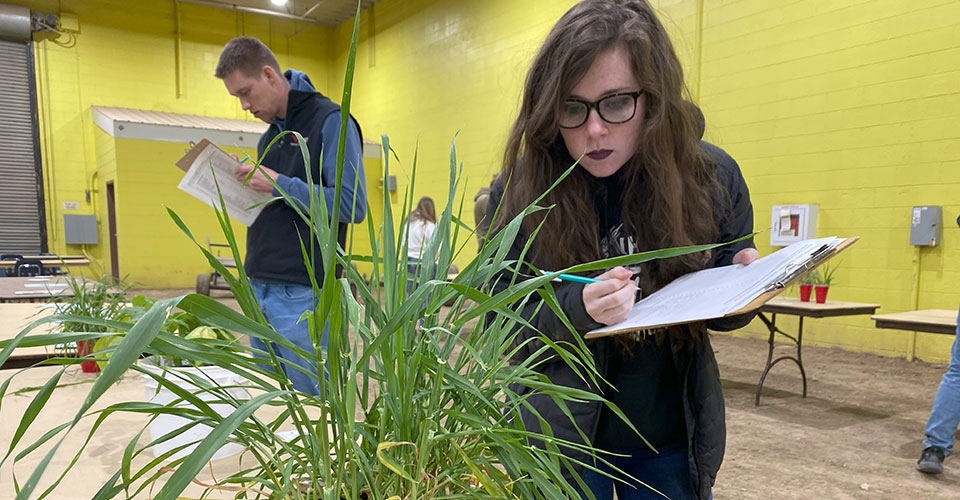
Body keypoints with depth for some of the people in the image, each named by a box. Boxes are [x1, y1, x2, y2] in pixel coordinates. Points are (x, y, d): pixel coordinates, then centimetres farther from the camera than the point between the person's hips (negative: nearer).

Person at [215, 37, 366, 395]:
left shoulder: (331, 121, -8)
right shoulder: (270, 134, 18)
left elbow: (352, 205, -17)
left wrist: (279, 184, -17)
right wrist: (243, 184, 5)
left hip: (303, 294, -8)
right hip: (259, 288, 9)